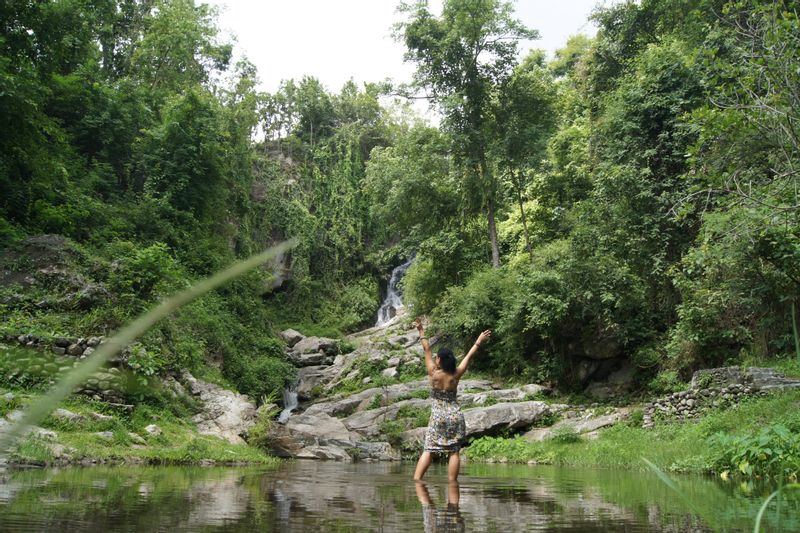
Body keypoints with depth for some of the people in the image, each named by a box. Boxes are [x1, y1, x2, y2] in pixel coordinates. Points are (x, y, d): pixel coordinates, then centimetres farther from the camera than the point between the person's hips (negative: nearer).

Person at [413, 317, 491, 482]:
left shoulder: (434, 373, -5)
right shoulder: (456, 375, 0)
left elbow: (427, 349, 3)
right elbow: (469, 356, 10)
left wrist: (421, 331, 12)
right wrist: (479, 342, 21)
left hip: (438, 416, -2)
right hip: (455, 416, 2)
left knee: (428, 450, -1)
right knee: (454, 452, 3)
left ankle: (416, 479, -7)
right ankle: (452, 482, 0)